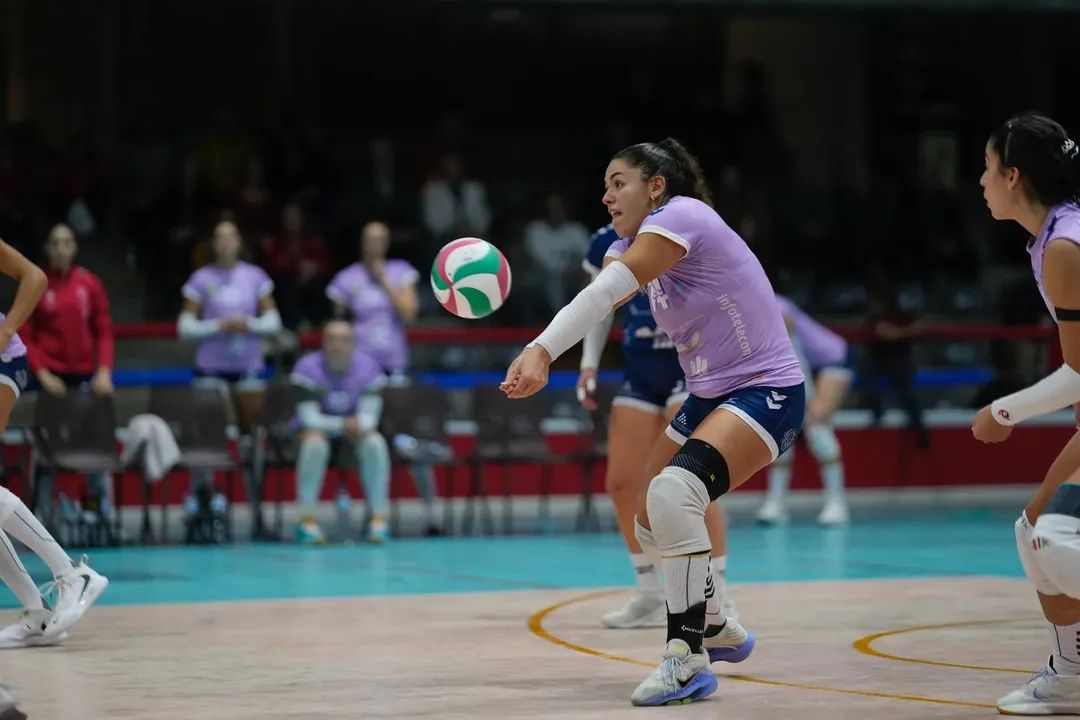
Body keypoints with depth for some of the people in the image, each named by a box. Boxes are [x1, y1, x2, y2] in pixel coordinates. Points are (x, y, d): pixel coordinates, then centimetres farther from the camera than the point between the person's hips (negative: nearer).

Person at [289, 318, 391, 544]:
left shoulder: (368, 367, -11)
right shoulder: (308, 368, -18)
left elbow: (369, 414, -15)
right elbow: (309, 417, -21)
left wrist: (359, 426, -39)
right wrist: (342, 425, -35)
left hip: (354, 427, 2)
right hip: (319, 428, -2)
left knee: (375, 442, -29)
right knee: (314, 443, -36)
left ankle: (380, 518, -22)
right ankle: (307, 520, -32)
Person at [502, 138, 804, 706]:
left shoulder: (680, 217, -18)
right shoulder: (630, 245, 8)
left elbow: (607, 292, -33)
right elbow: (590, 304, -13)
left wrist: (541, 351, -44)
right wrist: (536, 352, -33)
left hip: (767, 393, -10)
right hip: (709, 398, 10)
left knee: (672, 492, -30)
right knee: (650, 524, 15)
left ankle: (688, 660, -26)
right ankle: (716, 628, 39)